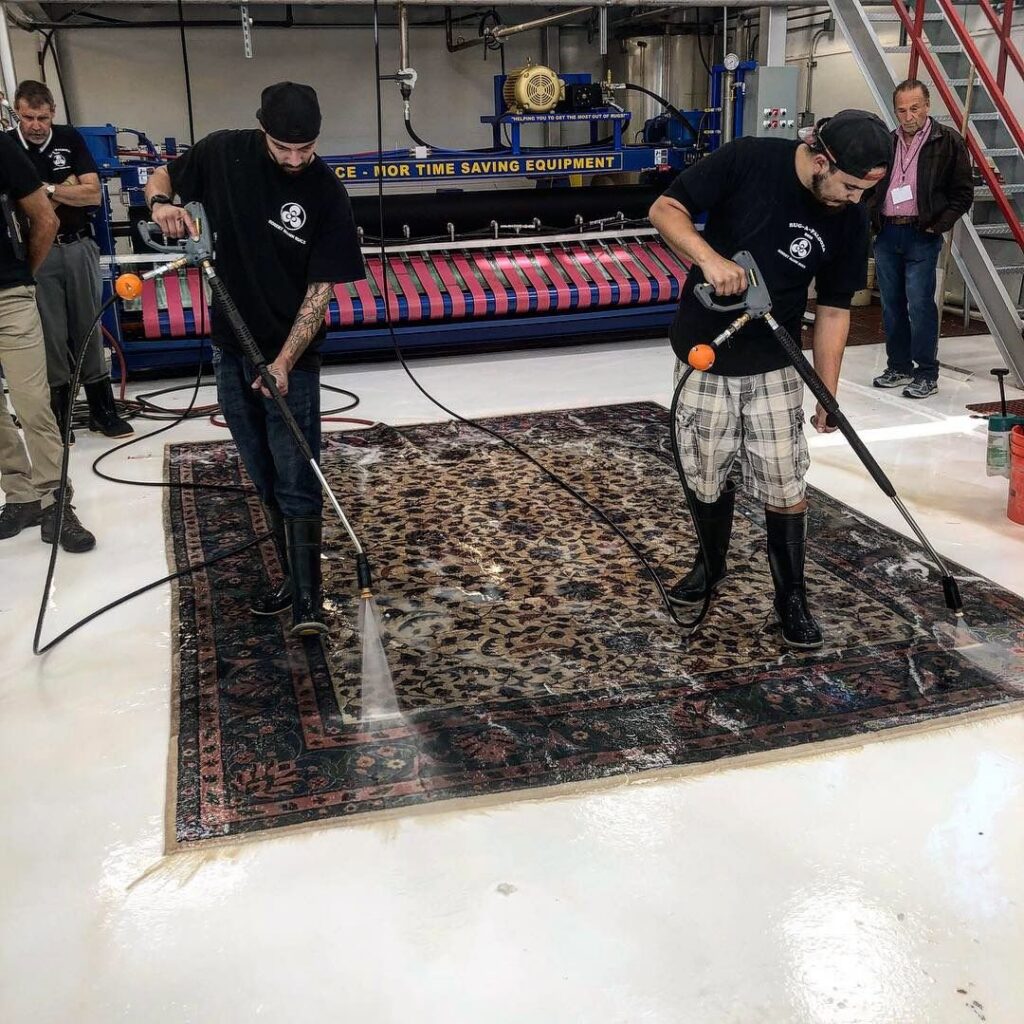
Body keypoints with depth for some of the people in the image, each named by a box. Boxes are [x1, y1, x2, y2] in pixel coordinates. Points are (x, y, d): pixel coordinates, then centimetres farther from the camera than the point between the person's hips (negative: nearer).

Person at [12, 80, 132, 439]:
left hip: (79, 247, 2)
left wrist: (46, 188, -12)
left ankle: (102, 409, 15)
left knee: (89, 328, 8)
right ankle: (59, 414, 11)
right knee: (51, 333, 2)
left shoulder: (70, 139, 3)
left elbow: (93, 195, -3)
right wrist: (67, 189, -10)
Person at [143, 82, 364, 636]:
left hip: (290, 353, -4)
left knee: (296, 482, -7)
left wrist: (284, 361, -22)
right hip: (230, 346, 4)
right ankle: (295, 576, 24)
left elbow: (320, 288, -13)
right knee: (264, 477, 12)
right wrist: (163, 203, -12)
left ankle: (308, 600, -3)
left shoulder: (326, 193, -13)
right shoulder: (223, 153, -3)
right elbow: (159, 178, 13)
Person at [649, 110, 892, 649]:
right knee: (708, 477, 12)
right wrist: (709, 256, -28)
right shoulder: (747, 160, -15)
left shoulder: (849, 219, -6)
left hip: (773, 367, 1)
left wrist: (828, 395, -2)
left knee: (785, 486, 0)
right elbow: (665, 209, -11)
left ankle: (792, 599, 17)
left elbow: (834, 309, 0)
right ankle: (712, 564, 38)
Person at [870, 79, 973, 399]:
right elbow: (872, 186, 21)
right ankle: (898, 367, 20)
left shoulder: (948, 142, -1)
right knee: (892, 304, 9)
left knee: (919, 304, -8)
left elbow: (963, 193, 0)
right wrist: (872, 218, 5)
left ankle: (927, 374, -1)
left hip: (921, 236, -5)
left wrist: (938, 225, -9)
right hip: (886, 233, 5)